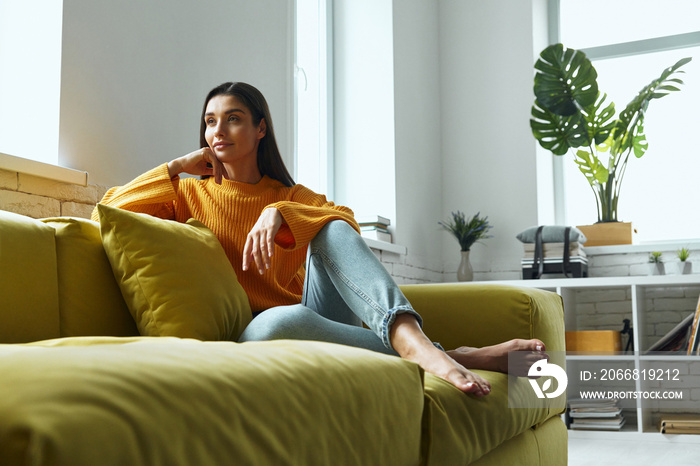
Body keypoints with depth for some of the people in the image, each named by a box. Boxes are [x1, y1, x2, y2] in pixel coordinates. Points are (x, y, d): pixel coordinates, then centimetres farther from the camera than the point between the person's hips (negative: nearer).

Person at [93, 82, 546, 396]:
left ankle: (411, 338, -47)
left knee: (332, 229, -25)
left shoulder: (290, 195, 19)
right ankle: (447, 357, -36)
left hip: (317, 319, 3)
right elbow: (108, 211, 1)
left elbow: (347, 221, -4)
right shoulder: (189, 194, 16)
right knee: (283, 320, -40)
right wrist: (179, 166, 4)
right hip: (253, 332, -2)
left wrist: (279, 213, -21)